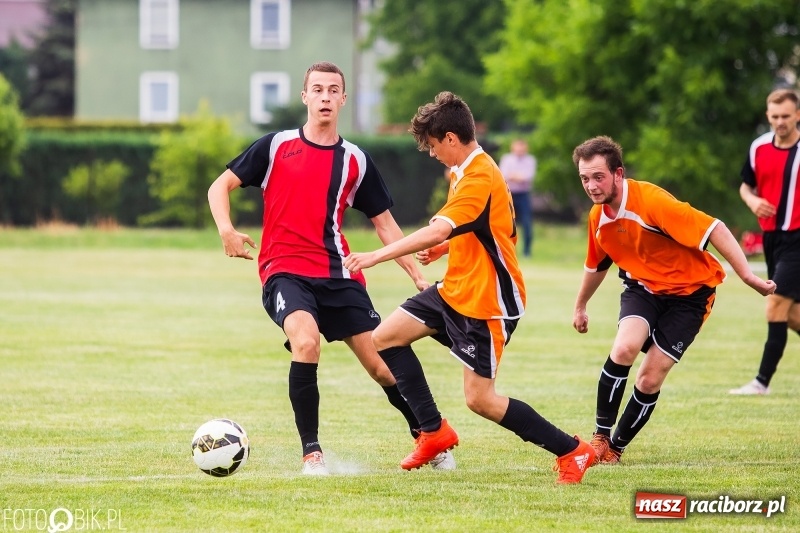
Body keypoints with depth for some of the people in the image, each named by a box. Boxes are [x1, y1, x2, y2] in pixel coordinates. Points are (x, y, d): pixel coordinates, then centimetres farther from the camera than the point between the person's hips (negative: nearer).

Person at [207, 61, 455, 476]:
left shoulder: (356, 161, 8)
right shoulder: (276, 146, 4)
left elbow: (385, 224, 14)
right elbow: (220, 186, 7)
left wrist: (419, 277, 6)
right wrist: (226, 229, -12)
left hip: (338, 276, 2)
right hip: (285, 272, -2)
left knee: (383, 365, 1)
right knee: (306, 343, -30)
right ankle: (311, 452, -19)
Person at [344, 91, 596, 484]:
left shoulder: (479, 179, -24)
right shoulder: (462, 171, 8)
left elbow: (436, 231, -36)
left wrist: (376, 256, -34)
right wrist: (442, 248, 6)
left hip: (487, 302, -10)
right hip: (456, 290, 10)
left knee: (479, 399, -9)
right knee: (384, 337, 7)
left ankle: (571, 451, 2)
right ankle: (434, 431, 14)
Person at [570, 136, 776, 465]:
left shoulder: (651, 201, -28)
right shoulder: (598, 217, -4)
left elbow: (714, 230, -29)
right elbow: (596, 265, 18)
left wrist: (747, 276, -36)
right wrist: (580, 306, 32)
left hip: (688, 292, -4)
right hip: (643, 286, 4)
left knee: (650, 379, -9)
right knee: (624, 348, -24)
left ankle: (615, 448, 12)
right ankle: (600, 437, -13)